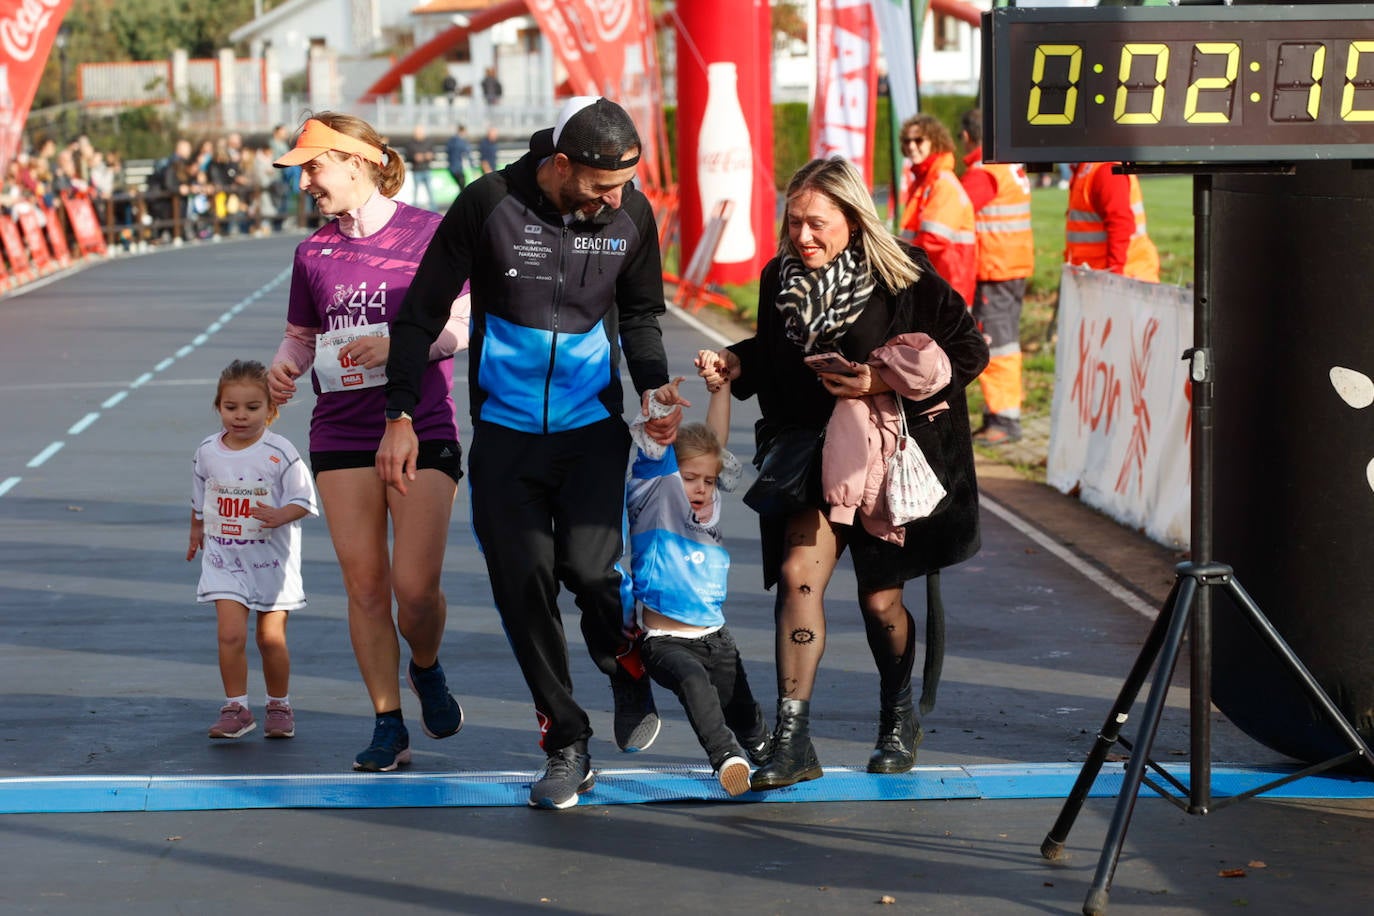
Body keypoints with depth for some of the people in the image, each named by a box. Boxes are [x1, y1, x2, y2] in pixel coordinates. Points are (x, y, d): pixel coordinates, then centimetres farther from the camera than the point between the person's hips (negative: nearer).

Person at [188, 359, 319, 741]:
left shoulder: (280, 453, -12)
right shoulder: (208, 452, -1)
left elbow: (303, 500, -7)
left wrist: (279, 516, -26)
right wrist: (197, 531, 29)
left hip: (272, 559, -2)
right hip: (224, 559, 2)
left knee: (271, 638, 4)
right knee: (231, 633, -12)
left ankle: (279, 706, 23)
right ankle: (236, 708, -2)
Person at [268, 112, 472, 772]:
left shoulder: (428, 232, -3)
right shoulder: (314, 251, 10)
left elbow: (461, 325, -3)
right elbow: (301, 335, 18)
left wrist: (398, 345, -19)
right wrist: (285, 366, -4)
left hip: (423, 430, -4)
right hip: (342, 435, 4)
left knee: (416, 585, -9)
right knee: (364, 582, -1)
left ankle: (426, 669, 24)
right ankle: (388, 725, 9)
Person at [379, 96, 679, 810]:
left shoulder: (631, 214, -4)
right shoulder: (488, 206, -12)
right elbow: (422, 311, -3)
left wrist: (655, 388, -2)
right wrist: (400, 415, -7)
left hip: (592, 429, 0)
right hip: (505, 434, 0)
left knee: (588, 569, -17)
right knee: (522, 585, -4)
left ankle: (629, 674, 16)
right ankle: (566, 748, 10)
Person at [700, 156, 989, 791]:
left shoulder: (903, 277, -14)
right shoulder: (780, 278, 0)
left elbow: (969, 352, -12)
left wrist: (887, 381, -22)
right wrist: (736, 364, -4)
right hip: (810, 448, 3)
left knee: (880, 599, 5)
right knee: (798, 571, -16)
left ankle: (899, 719, 33)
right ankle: (792, 741, -14)